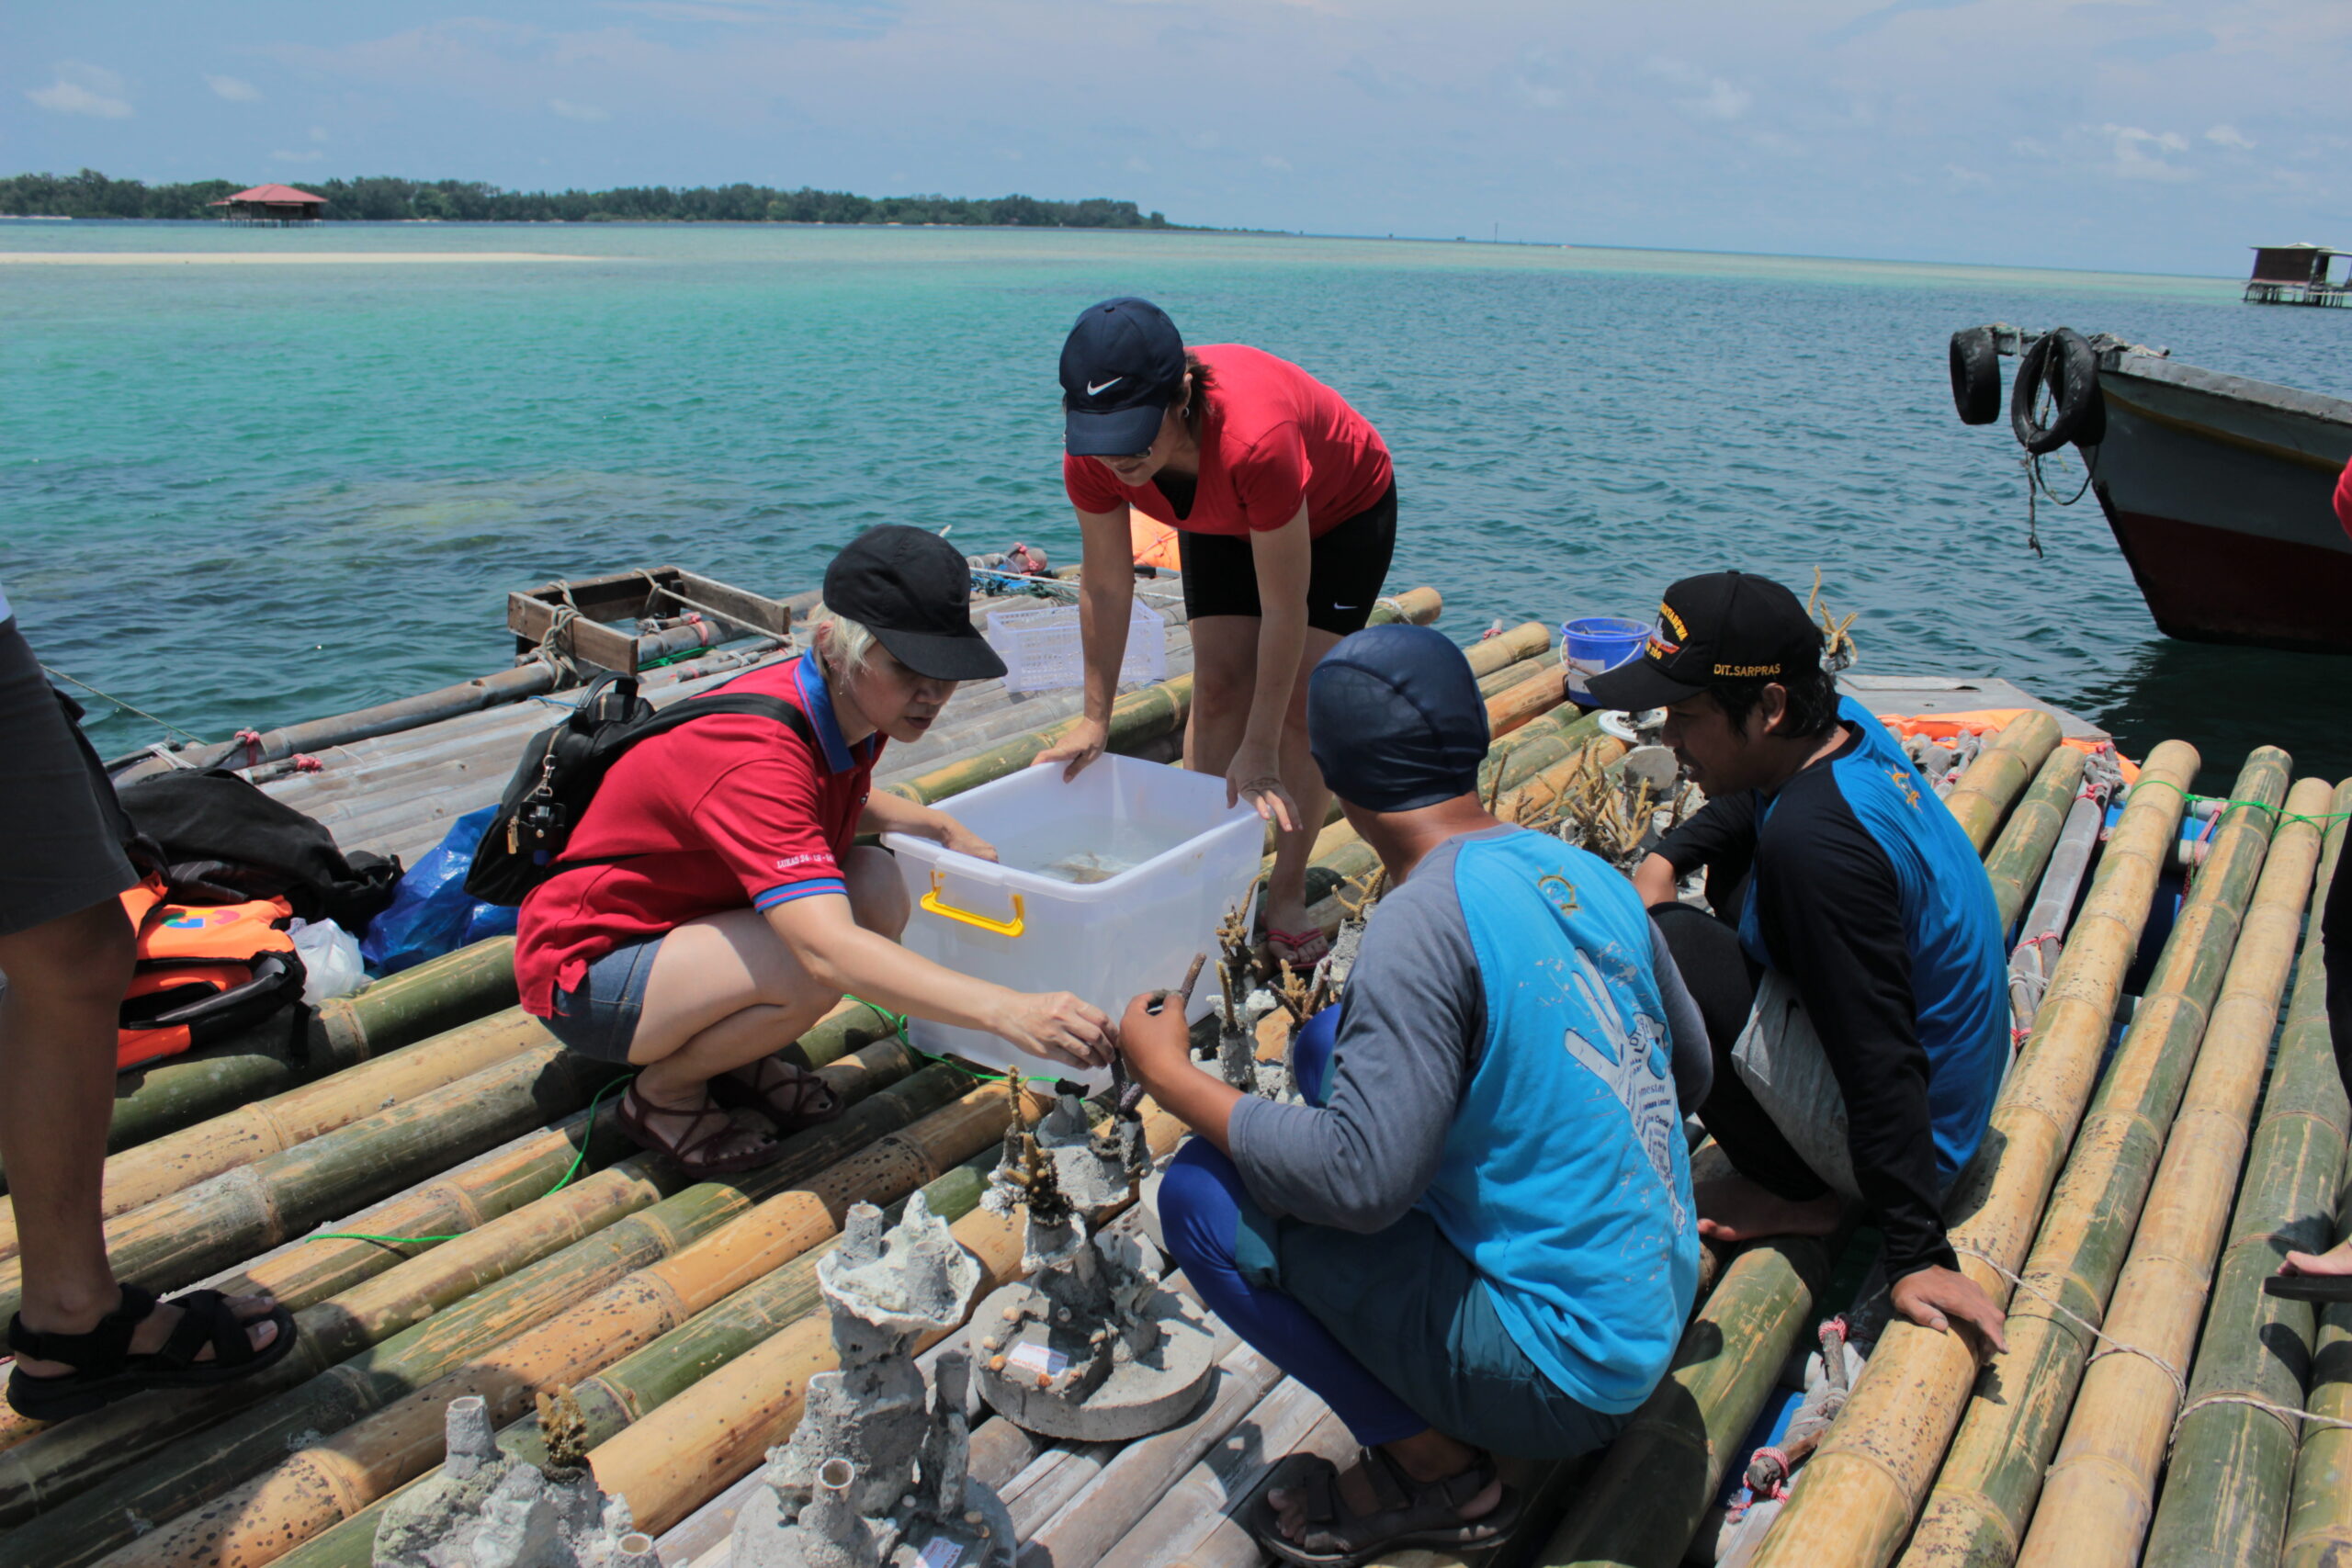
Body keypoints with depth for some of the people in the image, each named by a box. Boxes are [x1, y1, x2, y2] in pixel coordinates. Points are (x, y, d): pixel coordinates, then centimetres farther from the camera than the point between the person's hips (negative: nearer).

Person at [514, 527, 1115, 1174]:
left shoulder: (851, 709, -7)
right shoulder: (754, 756, -34)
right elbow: (828, 950, -46)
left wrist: (938, 825, 0)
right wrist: (1009, 1012, -54)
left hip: (688, 919, 8)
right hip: (586, 969, -8)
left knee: (879, 887, -13)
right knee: (812, 964, -32)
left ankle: (729, 1056, 6)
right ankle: (663, 1094, -4)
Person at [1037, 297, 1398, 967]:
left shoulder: (1255, 438, -46)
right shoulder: (1091, 453, -31)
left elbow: (1284, 609, -37)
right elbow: (1105, 584, -17)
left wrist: (1258, 752, -32)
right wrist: (1095, 719, -13)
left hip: (1341, 511, -4)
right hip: (1223, 519, 4)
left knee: (1301, 699, -11)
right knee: (1218, 684, -6)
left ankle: (1288, 895, -1)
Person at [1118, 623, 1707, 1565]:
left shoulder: (1426, 919, -24)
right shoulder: (1589, 874, 0)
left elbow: (1363, 1180, -27)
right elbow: (1691, 1071, 11)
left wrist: (1173, 1078, -16)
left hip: (1561, 1375, -8)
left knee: (1203, 1195, -11)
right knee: (1333, 1040, 13)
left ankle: (1435, 1472, 2)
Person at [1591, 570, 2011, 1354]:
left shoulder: (1816, 839, -33)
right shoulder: (1842, 726, -6)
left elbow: (1882, 1061, -32)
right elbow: (1744, 809, 18)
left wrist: (1918, 1255, -28)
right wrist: (1666, 858, 0)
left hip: (1899, 1133, -10)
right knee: (1735, 853, 21)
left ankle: (1798, 1194, -5)